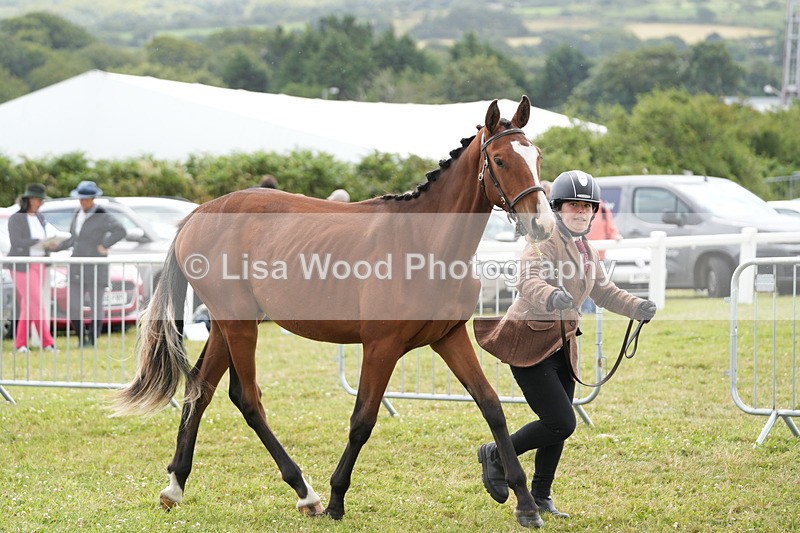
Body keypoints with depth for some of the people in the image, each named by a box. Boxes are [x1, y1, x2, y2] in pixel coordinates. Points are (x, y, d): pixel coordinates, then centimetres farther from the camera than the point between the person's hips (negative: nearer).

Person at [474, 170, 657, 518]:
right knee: (561, 423, -14)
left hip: (561, 345, 8)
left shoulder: (588, 252, 11)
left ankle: (540, 497, 27)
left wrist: (637, 308, 10)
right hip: (529, 343, -8)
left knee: (558, 427, 12)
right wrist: (551, 297, -55)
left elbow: (602, 291, 25)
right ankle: (496, 455, 7)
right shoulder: (544, 243, -16)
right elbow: (528, 282, -34)